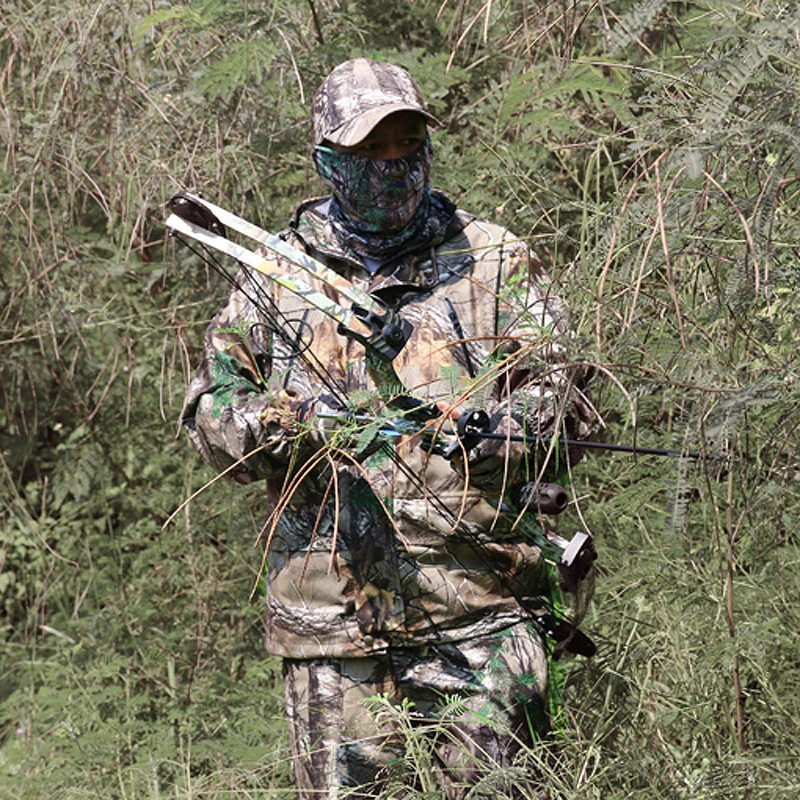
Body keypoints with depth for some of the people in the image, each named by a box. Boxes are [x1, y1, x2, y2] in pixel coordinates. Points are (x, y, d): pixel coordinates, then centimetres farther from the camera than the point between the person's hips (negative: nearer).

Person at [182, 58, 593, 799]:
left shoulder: (492, 260, 8)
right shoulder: (276, 275, 11)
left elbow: (559, 392, 4)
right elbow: (211, 406, 10)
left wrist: (495, 430, -18)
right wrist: (276, 425, -12)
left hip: (474, 605, -1)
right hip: (331, 610, 1)